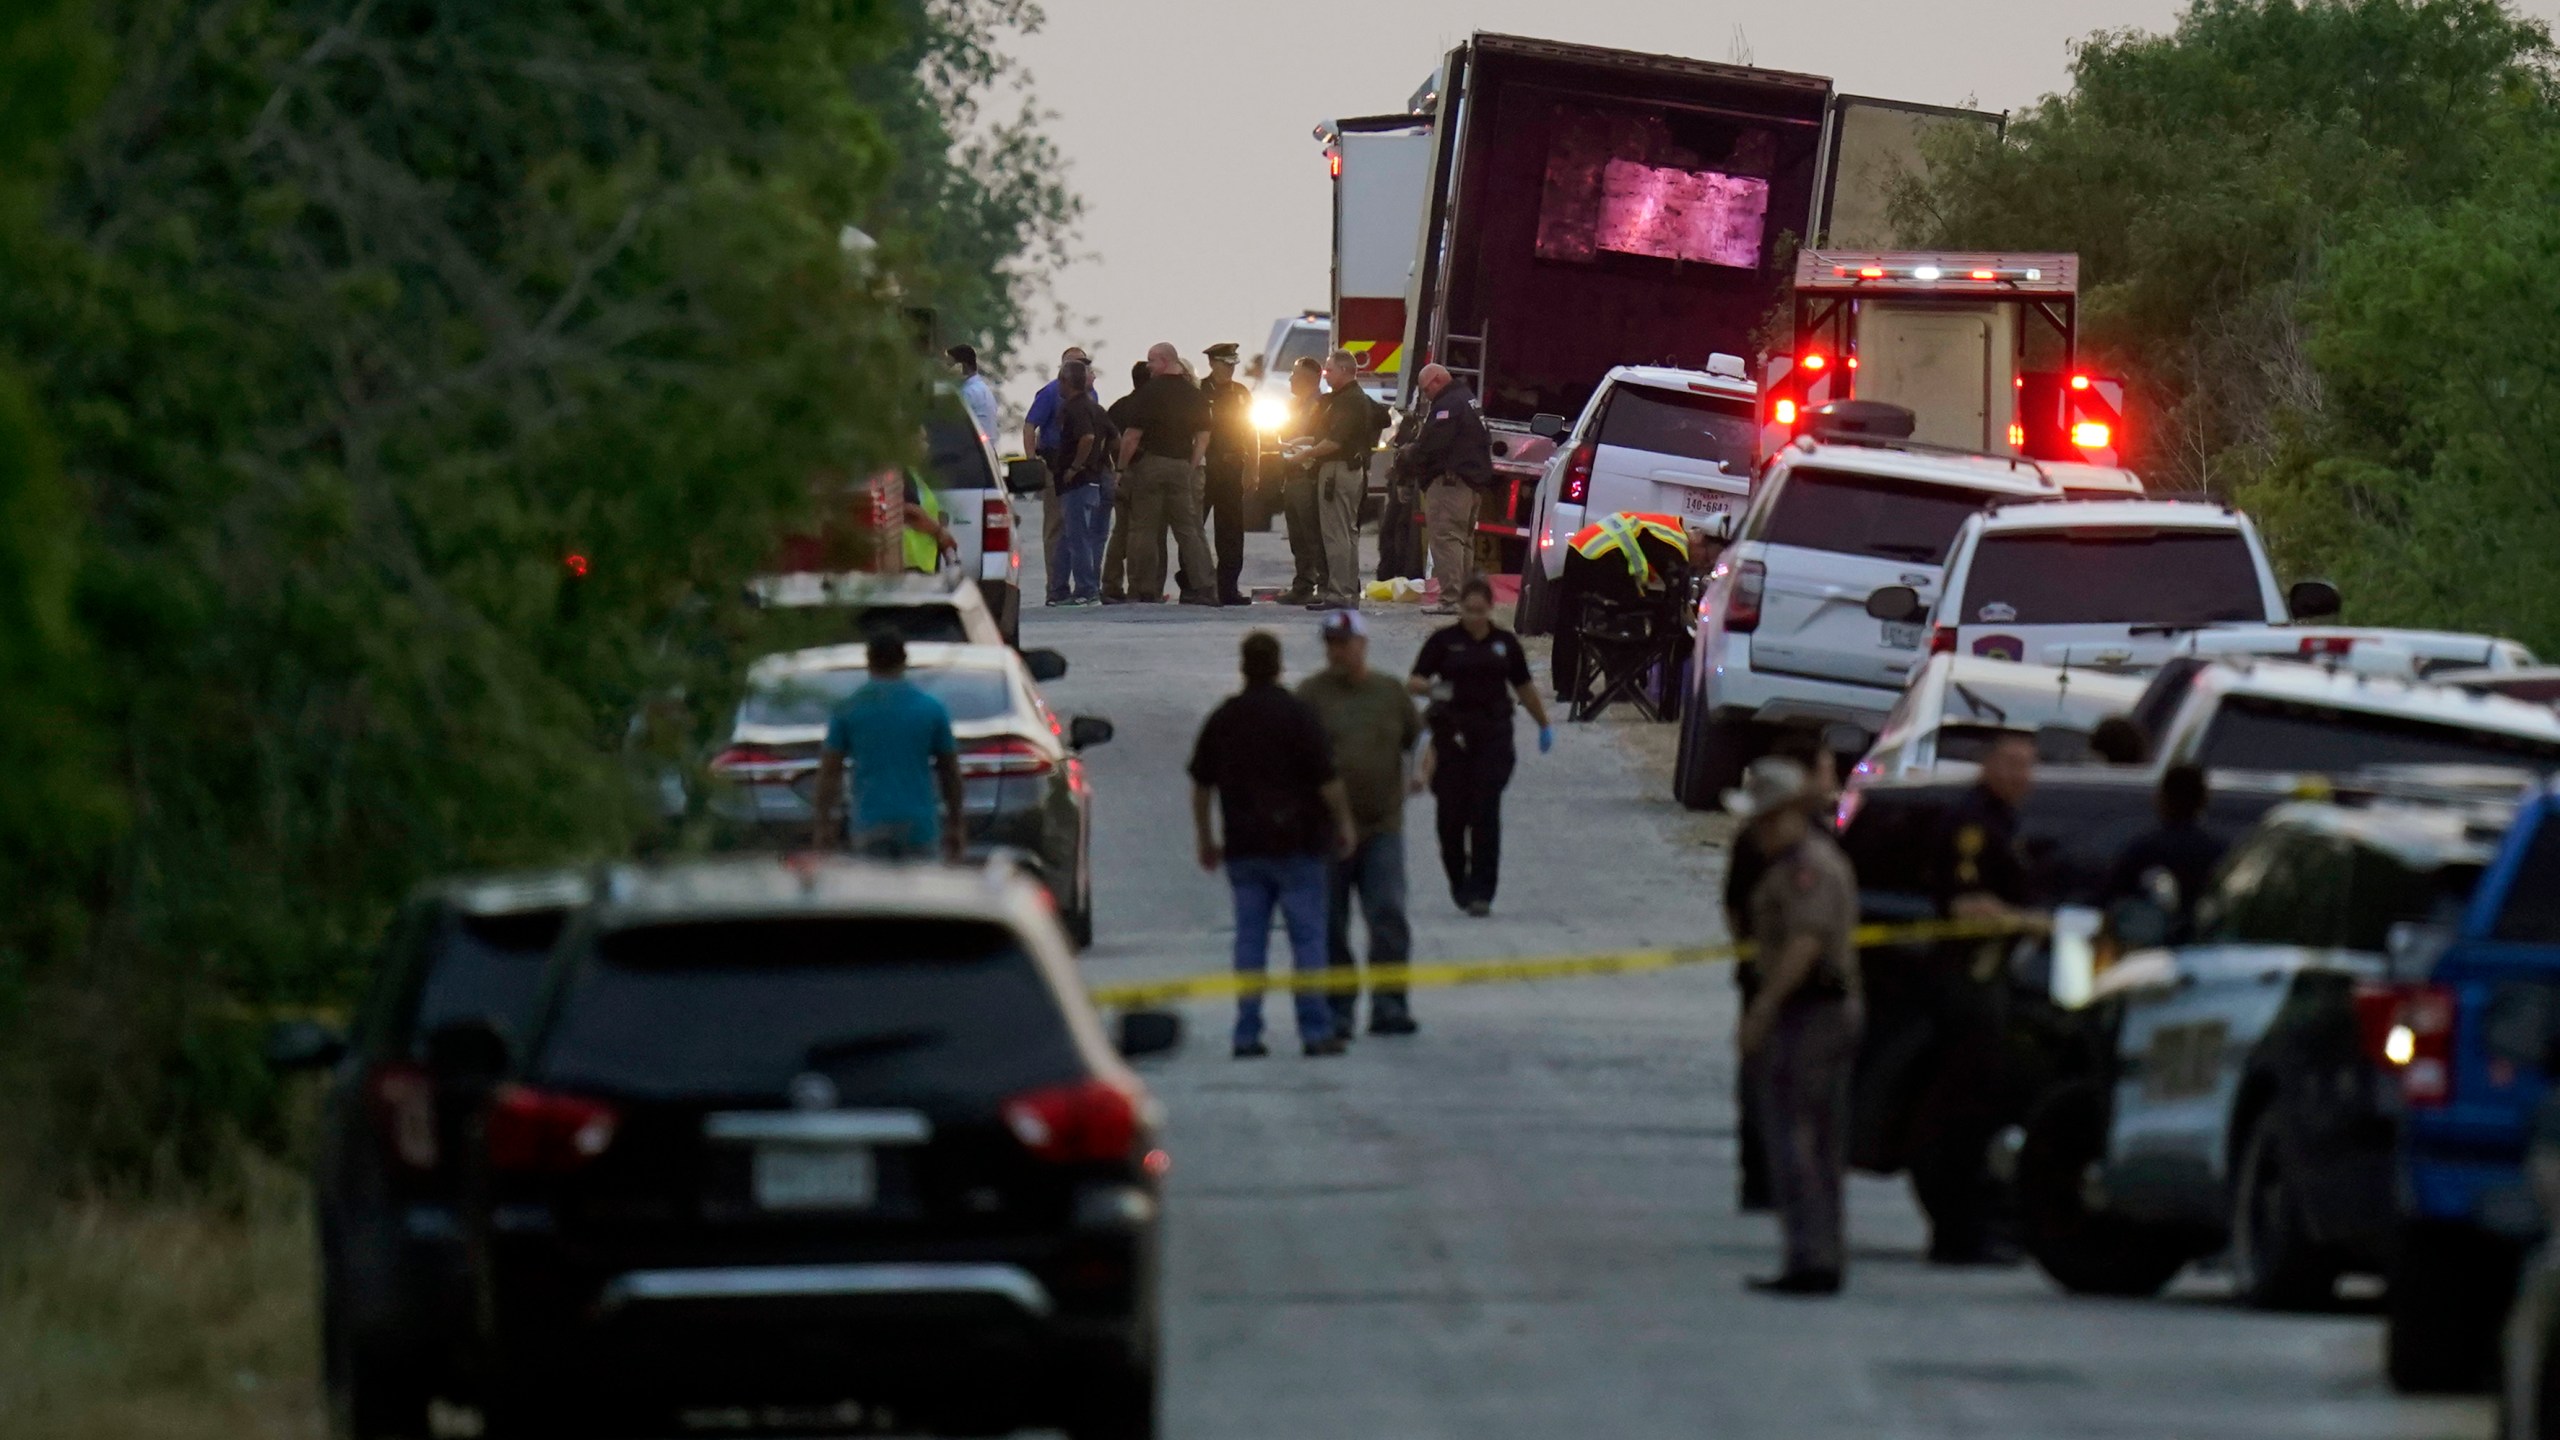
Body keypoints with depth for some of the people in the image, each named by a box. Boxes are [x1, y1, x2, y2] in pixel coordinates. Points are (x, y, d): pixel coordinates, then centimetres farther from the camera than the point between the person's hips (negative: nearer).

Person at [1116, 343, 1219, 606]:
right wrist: (1192, 468, 8)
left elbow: (1132, 437, -10)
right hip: (1182, 466, 4)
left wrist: (1122, 468, -1)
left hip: (1149, 464, -4)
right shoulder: (1195, 396, 7)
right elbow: (1203, 436, 6)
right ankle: (1204, 586, -4)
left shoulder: (1147, 395, -9)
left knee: (1144, 530, 1)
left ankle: (1144, 591, 1)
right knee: (1188, 529, 5)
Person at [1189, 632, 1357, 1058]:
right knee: (1307, 935, 1)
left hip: (1243, 847, 4)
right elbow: (1327, 779, -11)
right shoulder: (1298, 716, -9)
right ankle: (1315, 1030, -2)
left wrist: (1205, 839, 23)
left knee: (1250, 939, 6)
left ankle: (1247, 1034, 3)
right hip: (1297, 844, -4)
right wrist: (1343, 823, 3)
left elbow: (1201, 784, 12)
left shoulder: (1222, 719, 6)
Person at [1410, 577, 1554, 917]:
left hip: (1493, 734, 0)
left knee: (1486, 814, -8)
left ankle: (1481, 891, -8)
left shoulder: (1504, 643, 9)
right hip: (1452, 733, 0)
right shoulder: (1444, 641, 3)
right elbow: (1415, 681, -2)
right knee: (1452, 813, 1)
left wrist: (1544, 725, 27)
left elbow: (1524, 686, 20)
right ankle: (1459, 883, 22)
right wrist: (1433, 688, -25)